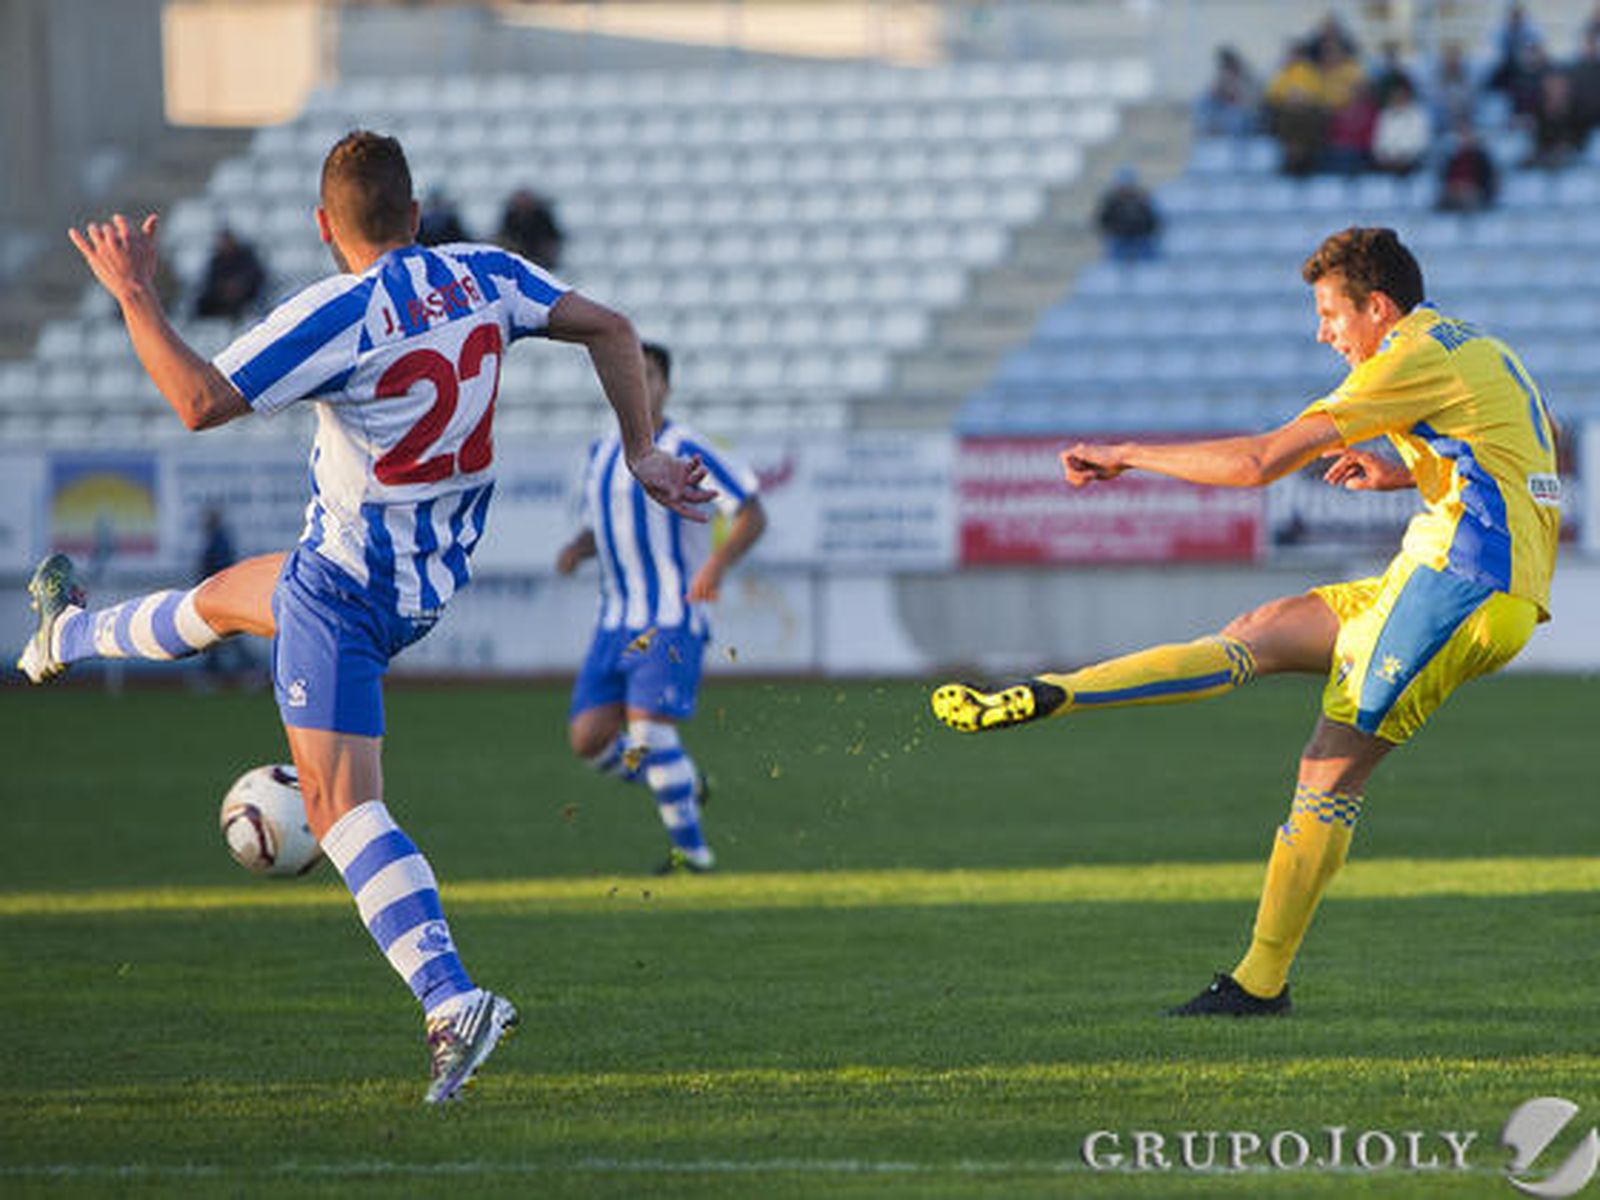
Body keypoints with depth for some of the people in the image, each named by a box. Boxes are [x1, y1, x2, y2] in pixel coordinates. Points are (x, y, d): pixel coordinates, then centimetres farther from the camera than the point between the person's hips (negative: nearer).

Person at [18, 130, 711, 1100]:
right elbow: (610, 329, -1)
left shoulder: (337, 316, -24)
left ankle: (452, 1001, -23)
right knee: (220, 600, 34)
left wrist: (133, 293, -18)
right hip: (437, 573, 8)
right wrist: (644, 454, 6)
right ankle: (71, 637, 63)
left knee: (342, 806, -9)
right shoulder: (483, 276, -3)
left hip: (349, 590, -8)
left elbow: (200, 402, -28)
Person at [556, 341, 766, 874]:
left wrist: (717, 564, -26)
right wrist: (577, 548, 5)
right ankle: (682, 782, 23)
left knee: (647, 729, -18)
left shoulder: (683, 451, -9)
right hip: (615, 623, 7)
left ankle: (691, 848, -2)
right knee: (589, 739, -2)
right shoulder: (602, 454, 13)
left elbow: (752, 515, -10)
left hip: (671, 620, -7)